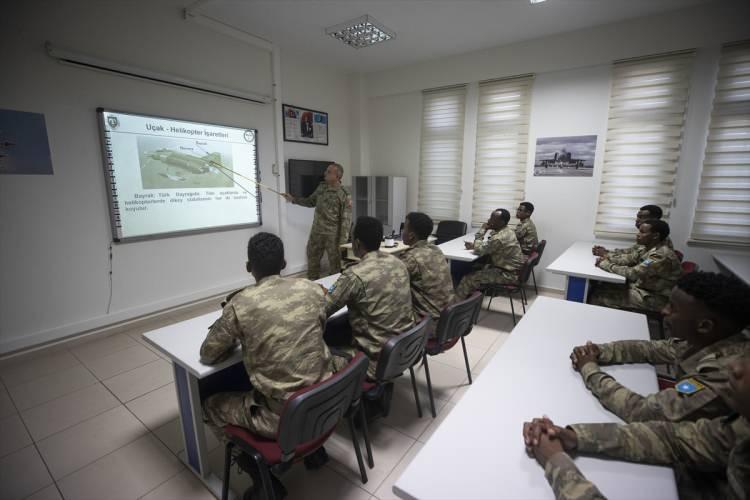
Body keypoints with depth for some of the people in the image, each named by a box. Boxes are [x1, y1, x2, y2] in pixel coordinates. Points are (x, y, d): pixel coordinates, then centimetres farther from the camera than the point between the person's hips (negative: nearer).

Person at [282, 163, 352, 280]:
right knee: (312, 258, 15)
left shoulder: (344, 194, -15)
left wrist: (342, 239, -16)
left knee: (334, 261, 8)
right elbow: (310, 202, 18)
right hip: (316, 231, 6)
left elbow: (346, 219, -15)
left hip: (332, 234, -6)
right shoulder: (322, 186, 5)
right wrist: (293, 199, 8)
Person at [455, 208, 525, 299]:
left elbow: (479, 250, -18)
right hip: (510, 269, 10)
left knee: (469, 278, -10)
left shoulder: (500, 238, -29)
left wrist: (482, 230, -12)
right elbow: (486, 246, 14)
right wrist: (473, 245, -2)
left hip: (508, 274, -10)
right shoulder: (506, 231, 4)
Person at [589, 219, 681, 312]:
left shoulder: (661, 255, -26)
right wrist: (608, 259, -10)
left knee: (599, 296, -15)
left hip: (653, 298, -9)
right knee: (599, 287, 3)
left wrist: (606, 265, -19)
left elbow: (633, 273, -30)